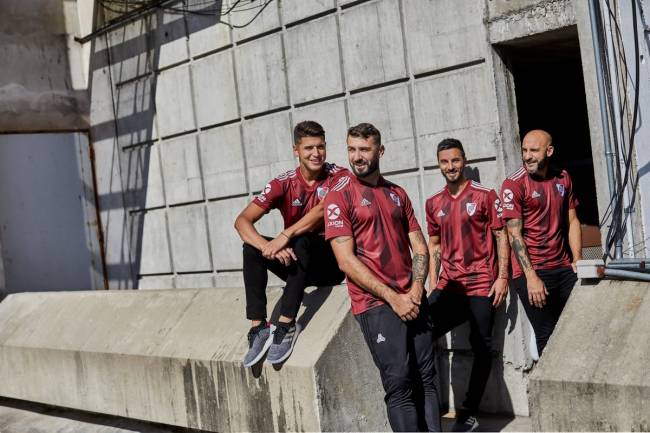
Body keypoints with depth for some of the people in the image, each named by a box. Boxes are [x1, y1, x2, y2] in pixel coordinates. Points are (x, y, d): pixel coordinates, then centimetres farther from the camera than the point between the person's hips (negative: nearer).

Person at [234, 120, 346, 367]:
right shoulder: (284, 184, -3)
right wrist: (268, 247, -33)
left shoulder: (338, 176, -9)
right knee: (252, 246, -18)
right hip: (298, 266, 4)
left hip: (333, 262, -4)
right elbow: (242, 221, -13)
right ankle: (258, 327, -22)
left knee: (301, 240, -32)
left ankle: (287, 325, -32)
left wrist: (285, 236, -40)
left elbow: (324, 209, -29)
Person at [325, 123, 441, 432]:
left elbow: (420, 248, 12)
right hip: (375, 304, -5)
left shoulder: (397, 194, 13)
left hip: (411, 300, 5)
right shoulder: (339, 196, -5)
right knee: (399, 384, -4)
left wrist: (416, 290, -5)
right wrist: (392, 297, -14)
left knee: (426, 379, 8)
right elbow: (346, 260, -12)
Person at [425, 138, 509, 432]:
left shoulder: (485, 196, -1)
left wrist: (502, 277, -10)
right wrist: (432, 283, 8)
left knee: (481, 347, 0)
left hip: (481, 284, -3)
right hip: (448, 285, 4)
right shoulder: (433, 204, 10)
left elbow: (501, 237, -2)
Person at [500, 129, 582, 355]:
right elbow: (514, 234, -11)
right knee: (548, 338, -1)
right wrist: (531, 277, -15)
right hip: (532, 273, -5)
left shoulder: (562, 178, 10)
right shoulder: (514, 184, -8)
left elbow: (572, 221, 13)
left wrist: (577, 262, 2)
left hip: (564, 268, 5)